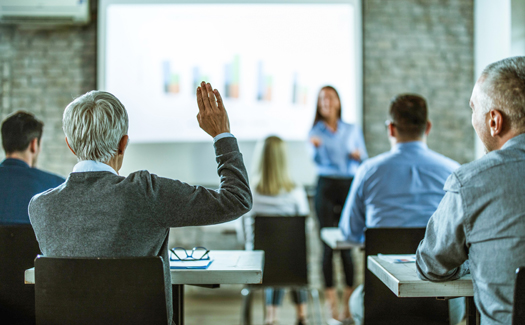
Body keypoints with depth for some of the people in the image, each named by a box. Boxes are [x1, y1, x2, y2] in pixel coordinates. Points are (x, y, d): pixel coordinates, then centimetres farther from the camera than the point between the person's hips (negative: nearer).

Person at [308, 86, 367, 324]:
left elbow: (364, 163, 15)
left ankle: (348, 305, 6)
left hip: (349, 186, 1)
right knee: (328, 245, -5)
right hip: (326, 187, -1)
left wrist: (358, 156, -7)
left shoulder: (353, 130, 14)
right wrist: (316, 147, -28)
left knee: (347, 245, -3)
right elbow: (317, 161, -7)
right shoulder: (316, 131, 8)